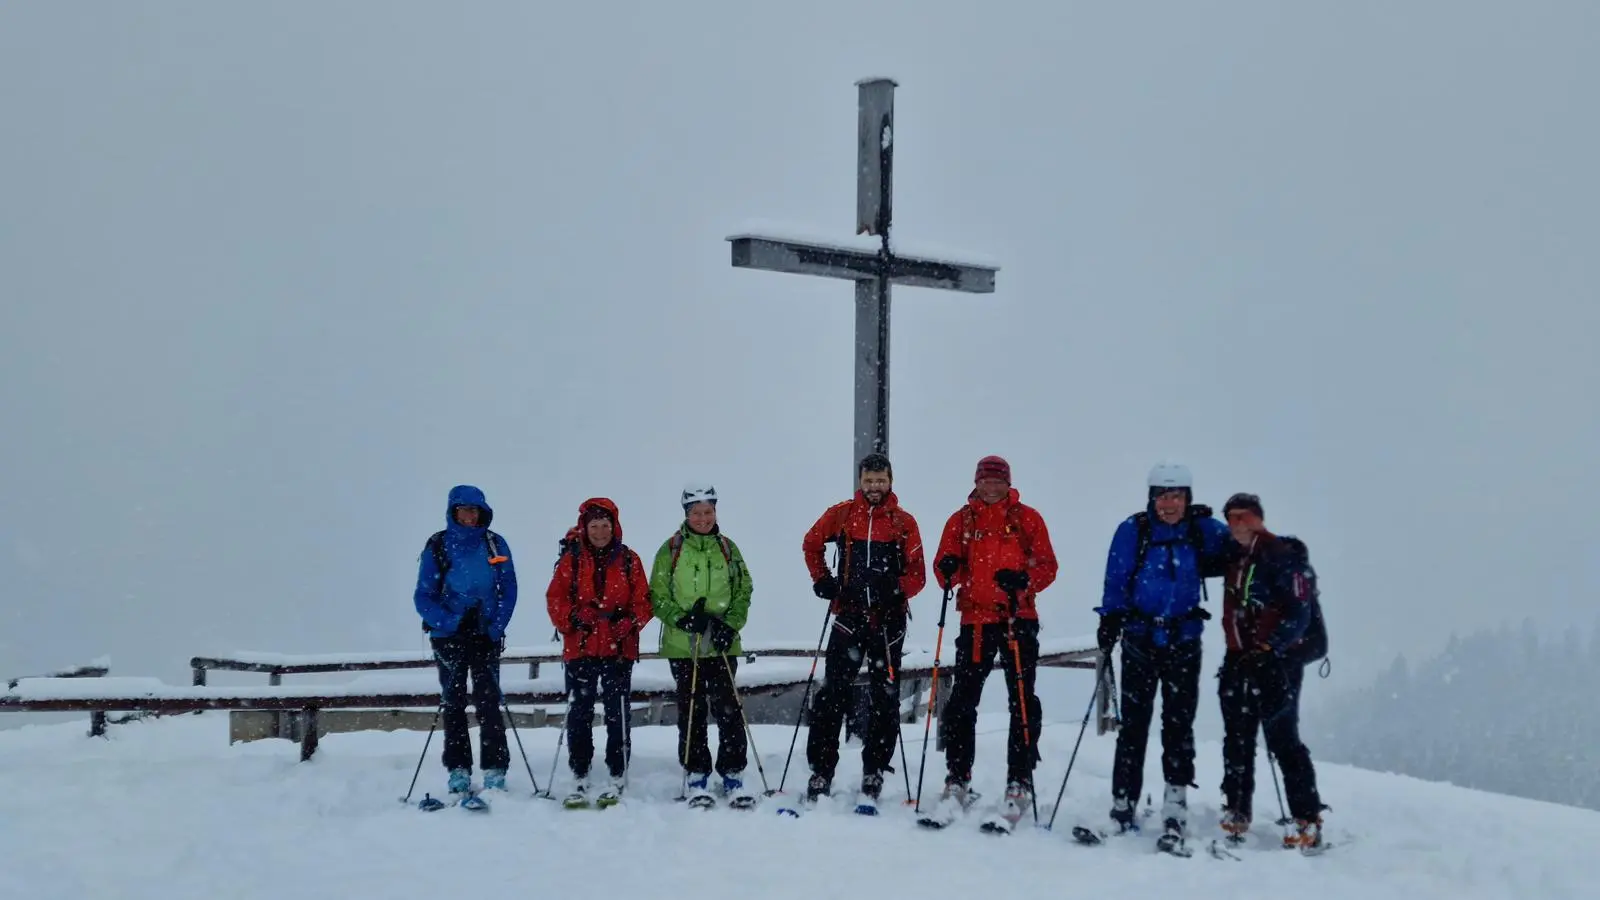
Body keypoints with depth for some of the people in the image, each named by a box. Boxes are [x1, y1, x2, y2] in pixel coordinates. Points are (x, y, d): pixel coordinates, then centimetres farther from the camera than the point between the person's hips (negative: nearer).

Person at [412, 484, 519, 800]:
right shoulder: (437, 546, 0)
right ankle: (458, 774, 8)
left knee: (488, 702, -8)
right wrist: (447, 622, -18)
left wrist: (496, 627, -11)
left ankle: (495, 774, -7)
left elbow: (508, 591, 3)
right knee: (453, 704, 3)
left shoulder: (495, 545, 4)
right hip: (449, 637, 0)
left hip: (486, 636, 0)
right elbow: (423, 596, -2)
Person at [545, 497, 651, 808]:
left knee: (617, 713, 1)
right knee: (579, 713, 3)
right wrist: (571, 621, -13)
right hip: (580, 647, 0)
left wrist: (627, 624, -12)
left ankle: (617, 778, 6)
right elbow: (555, 597, 1)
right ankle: (579, 778, 10)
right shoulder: (572, 559, 4)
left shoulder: (629, 560, 5)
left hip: (619, 649, 0)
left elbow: (643, 601, 4)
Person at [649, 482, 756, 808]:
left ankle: (733, 775, 3)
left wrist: (730, 624, -6)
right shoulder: (671, 549, 2)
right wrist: (683, 618, -14)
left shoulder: (727, 548, 7)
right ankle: (695, 775, 13)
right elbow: (657, 596, 2)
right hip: (682, 646, -1)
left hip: (722, 644, 1)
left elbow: (743, 591, 9)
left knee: (728, 708, -4)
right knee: (691, 711, 4)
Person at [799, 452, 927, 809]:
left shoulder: (904, 523, 3)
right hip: (849, 616, 0)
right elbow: (811, 544, 19)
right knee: (832, 693, -5)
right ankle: (821, 772, -1)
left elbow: (917, 574, 2)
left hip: (889, 620, 0)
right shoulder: (842, 514, 5)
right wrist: (822, 579, 7)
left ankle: (873, 776, 13)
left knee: (885, 697, 5)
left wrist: (897, 591, -17)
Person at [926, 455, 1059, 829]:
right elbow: (945, 568, 8)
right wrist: (949, 571, -16)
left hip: (1019, 618, -2)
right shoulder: (961, 521, 10)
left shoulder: (1027, 518, 5)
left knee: (1022, 701, -2)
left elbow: (1047, 566, 1)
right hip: (975, 619, 2)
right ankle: (957, 781, 7)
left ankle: (1020, 783, 3)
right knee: (962, 701, 0)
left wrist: (1024, 580, -19)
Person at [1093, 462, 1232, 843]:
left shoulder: (1203, 530, 1)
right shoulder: (1133, 530, -3)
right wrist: (1110, 619, -14)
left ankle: (1176, 802, 3)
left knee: (1179, 723, 0)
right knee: (1133, 723, 2)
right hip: (1140, 640, -1)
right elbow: (1116, 580, -3)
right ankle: (1123, 805, 5)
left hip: (1183, 642, 1)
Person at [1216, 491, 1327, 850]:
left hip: (1277, 661, -8)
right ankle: (1236, 816, 19)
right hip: (1239, 660, 8)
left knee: (1283, 741, -10)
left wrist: (1268, 649, -19)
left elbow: (1298, 613, -15)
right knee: (1237, 742, 10)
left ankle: (1308, 821, -5)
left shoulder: (1283, 555, -8)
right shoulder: (1236, 559, 14)